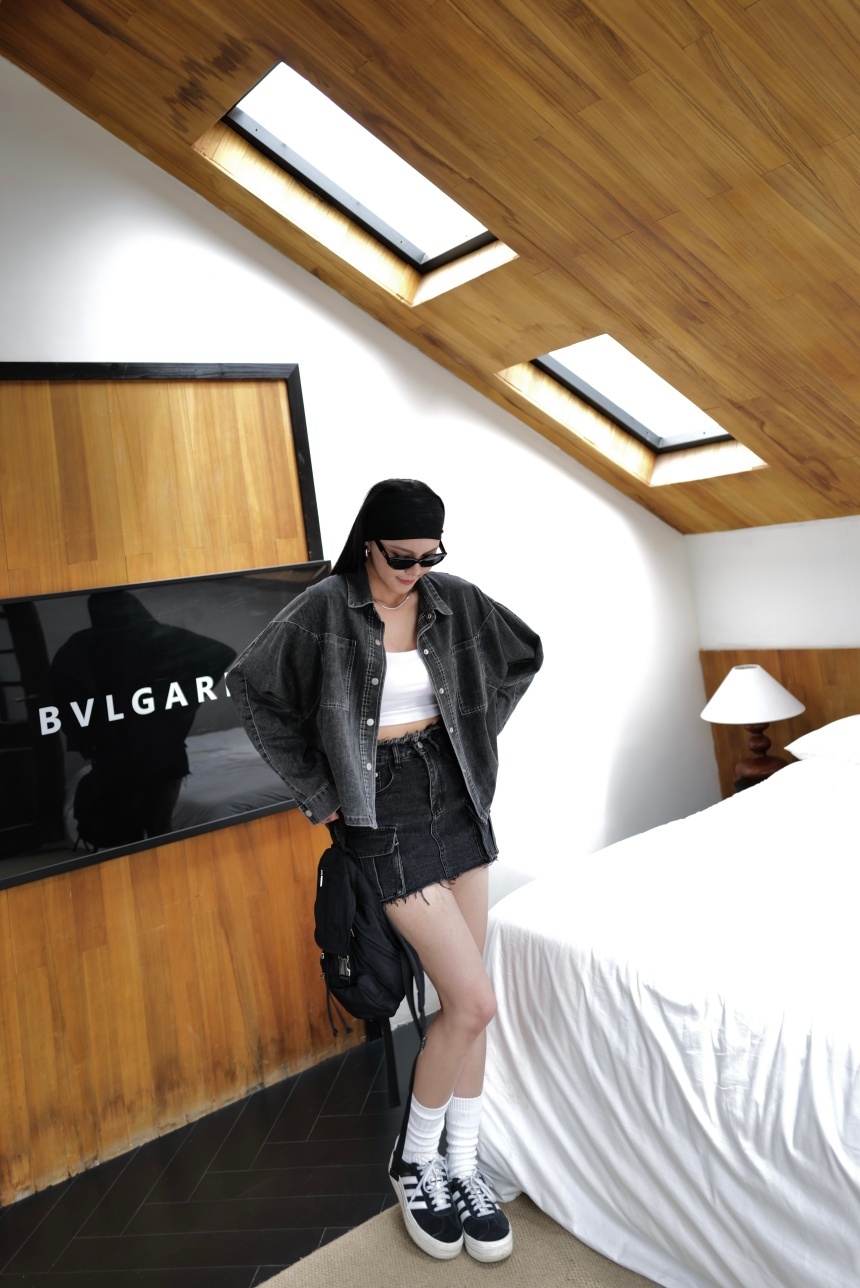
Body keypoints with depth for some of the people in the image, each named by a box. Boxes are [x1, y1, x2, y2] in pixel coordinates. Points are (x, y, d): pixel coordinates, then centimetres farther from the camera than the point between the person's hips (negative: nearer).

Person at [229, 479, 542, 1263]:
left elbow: (523, 656, 14)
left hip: (457, 802, 5)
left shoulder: (454, 600, 0)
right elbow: (252, 690, -7)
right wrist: (317, 793, -5)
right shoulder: (324, 611, -12)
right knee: (473, 1001, -6)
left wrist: (478, 735, 8)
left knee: (465, 1002, 9)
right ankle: (415, 1162, 20)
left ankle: (462, 1166, 30)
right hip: (385, 819, -5)